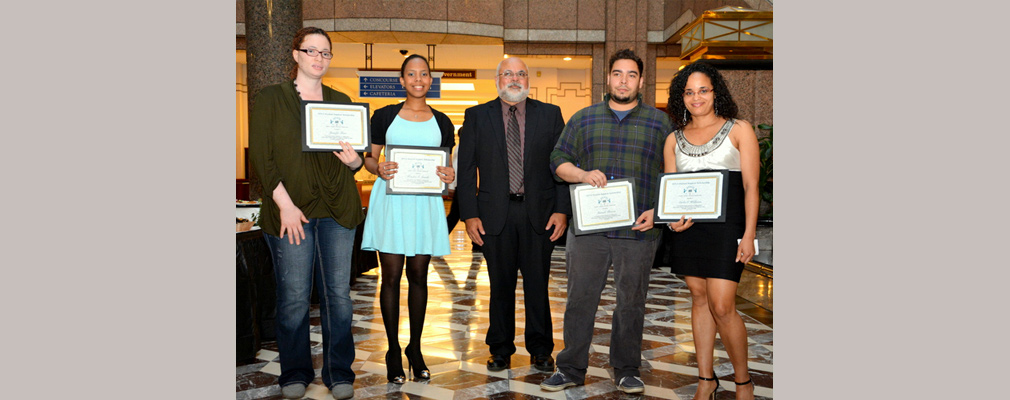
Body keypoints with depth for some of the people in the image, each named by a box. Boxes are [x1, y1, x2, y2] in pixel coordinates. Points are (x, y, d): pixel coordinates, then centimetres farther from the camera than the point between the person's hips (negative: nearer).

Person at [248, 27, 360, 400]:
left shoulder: (341, 101, 15)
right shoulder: (270, 99, 5)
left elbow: (356, 155, 19)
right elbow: (260, 155, -2)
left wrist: (354, 161, -6)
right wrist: (285, 205, -12)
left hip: (337, 209, 3)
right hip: (291, 210, -2)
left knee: (338, 293, 3)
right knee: (293, 296, 0)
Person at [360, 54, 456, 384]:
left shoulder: (441, 122, 11)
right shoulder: (384, 116, 6)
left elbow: (447, 165, 14)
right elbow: (370, 158, 8)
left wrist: (450, 175, -8)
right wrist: (379, 169, -14)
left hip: (425, 202, 2)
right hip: (390, 200, -1)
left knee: (418, 275, 7)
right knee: (391, 275, 0)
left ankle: (415, 349, 19)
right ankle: (393, 351, 11)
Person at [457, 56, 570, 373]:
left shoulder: (550, 114, 7)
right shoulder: (476, 116, 7)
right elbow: (466, 169, 4)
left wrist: (562, 210, -4)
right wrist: (469, 214, -3)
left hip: (539, 213, 0)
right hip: (495, 214, 0)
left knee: (538, 284, 6)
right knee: (501, 285, 8)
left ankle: (540, 349, 20)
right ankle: (500, 349, 22)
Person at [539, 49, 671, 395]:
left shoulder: (659, 122, 9)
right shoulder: (583, 119, 12)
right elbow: (559, 160, 11)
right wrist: (582, 174, -9)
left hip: (638, 229, 0)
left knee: (631, 302, 7)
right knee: (580, 298, 3)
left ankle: (627, 371, 22)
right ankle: (571, 369, 15)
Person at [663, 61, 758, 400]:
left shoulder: (739, 130, 3)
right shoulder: (674, 139, 13)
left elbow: (751, 187, -1)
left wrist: (749, 234, -9)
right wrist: (677, 217, -8)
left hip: (726, 225, -4)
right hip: (687, 227, 4)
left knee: (722, 306, -9)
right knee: (699, 299, 8)